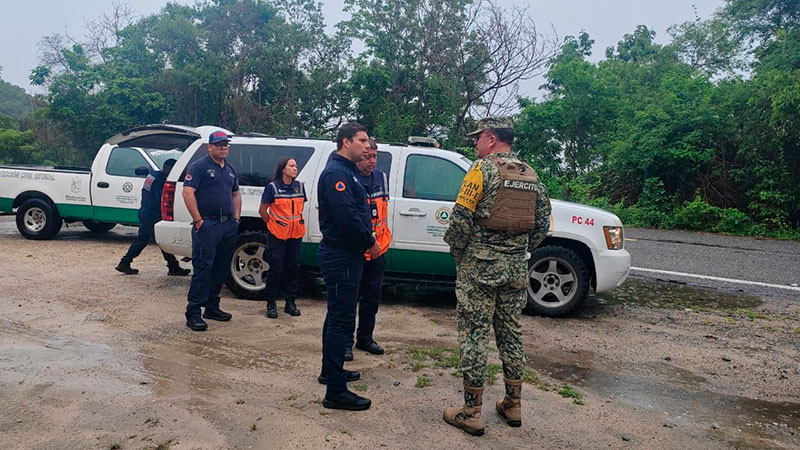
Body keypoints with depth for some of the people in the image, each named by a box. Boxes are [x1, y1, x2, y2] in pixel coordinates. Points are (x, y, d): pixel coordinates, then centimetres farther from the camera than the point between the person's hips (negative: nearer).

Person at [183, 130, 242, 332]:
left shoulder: (230, 170, 19)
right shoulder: (200, 166, -4)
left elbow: (236, 195, 27)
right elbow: (188, 192, -13)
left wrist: (236, 218, 14)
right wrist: (198, 220, -16)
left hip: (228, 226, 8)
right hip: (207, 226, -7)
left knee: (221, 269, 12)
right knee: (203, 269, -8)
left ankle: (212, 307, 24)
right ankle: (193, 314, -3)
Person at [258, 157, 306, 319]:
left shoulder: (300, 186, 7)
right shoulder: (272, 187, -6)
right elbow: (262, 210, -1)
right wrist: (272, 224, 5)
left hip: (295, 234, 4)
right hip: (277, 235, -4)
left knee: (293, 267, 8)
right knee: (276, 269, 0)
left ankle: (290, 303, 20)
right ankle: (271, 304, 12)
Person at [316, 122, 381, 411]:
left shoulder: (346, 171, 18)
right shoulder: (336, 173, -17)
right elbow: (347, 216, -26)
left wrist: (368, 241, 8)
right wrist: (371, 243, -13)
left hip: (345, 255, 11)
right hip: (341, 257, -11)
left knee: (337, 317, 20)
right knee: (341, 320, -7)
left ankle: (331, 371, 36)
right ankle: (336, 392, -1)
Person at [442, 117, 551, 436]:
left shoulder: (483, 169, -9)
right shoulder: (531, 176, 11)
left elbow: (461, 218, -15)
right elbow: (543, 224, 12)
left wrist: (457, 252, 0)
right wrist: (519, 253, 17)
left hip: (479, 266, -6)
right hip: (516, 269, 7)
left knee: (474, 336, 1)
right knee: (511, 334, 16)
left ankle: (471, 413, 9)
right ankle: (513, 406, 27)